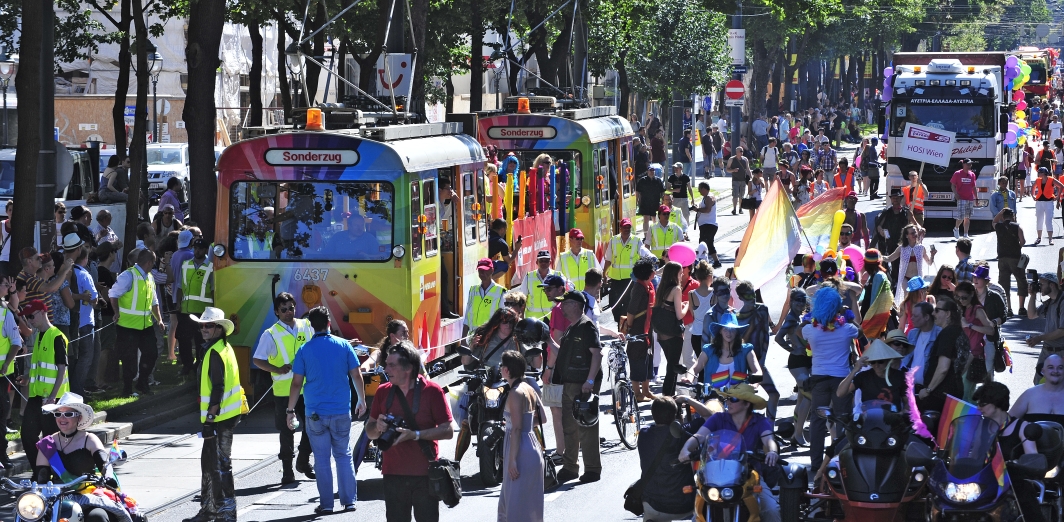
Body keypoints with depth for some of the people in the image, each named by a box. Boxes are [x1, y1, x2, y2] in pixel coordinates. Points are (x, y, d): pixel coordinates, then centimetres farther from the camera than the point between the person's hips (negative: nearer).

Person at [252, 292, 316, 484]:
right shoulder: (271, 334, -5)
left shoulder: (307, 326, 5)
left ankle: (303, 462, 28)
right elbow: (257, 360, -8)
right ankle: (287, 471, 9)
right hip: (284, 390, -3)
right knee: (287, 431, 2)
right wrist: (278, 370, -20)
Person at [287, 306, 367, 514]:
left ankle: (326, 503, 4)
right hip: (341, 411, 1)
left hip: (316, 414, -1)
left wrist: (290, 410, 4)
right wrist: (361, 401, 16)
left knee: (322, 459, 5)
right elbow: (357, 376, 2)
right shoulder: (343, 346, -1)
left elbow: (296, 383, -4)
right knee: (344, 456, 11)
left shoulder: (305, 350, -4)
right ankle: (349, 500, 10)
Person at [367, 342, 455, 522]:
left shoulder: (432, 391, -6)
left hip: (425, 474, -3)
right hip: (393, 473, 3)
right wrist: (378, 427, -11)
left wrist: (415, 435, -20)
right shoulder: (383, 392, 7)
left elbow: (448, 430, -9)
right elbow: (370, 432, 13)